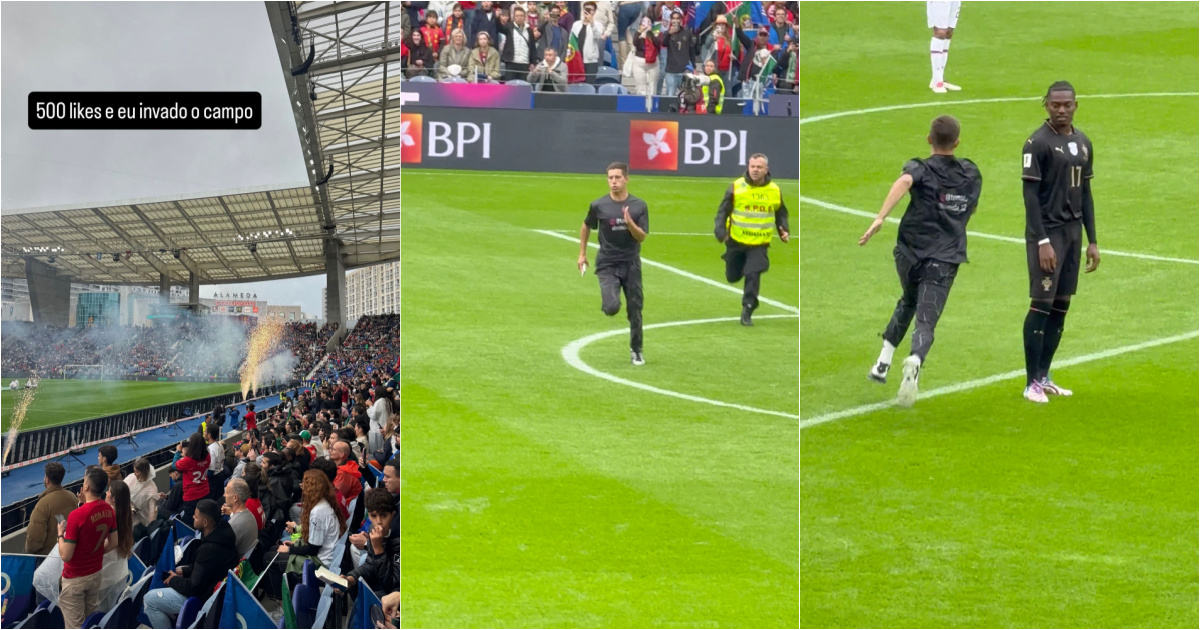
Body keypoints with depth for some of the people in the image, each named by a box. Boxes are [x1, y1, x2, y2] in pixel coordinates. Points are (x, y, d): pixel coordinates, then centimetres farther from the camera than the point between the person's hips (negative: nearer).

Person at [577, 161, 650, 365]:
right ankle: (608, 302, 19)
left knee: (635, 311, 4)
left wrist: (630, 223, -25)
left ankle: (636, 351, 22)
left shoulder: (639, 206, -3)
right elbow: (586, 227, 13)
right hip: (607, 264, -1)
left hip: (631, 264, 1)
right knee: (612, 307, -20)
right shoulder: (599, 206, -5)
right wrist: (582, 254, 14)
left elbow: (642, 237, -7)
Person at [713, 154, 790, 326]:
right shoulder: (736, 187, -9)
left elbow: (781, 214, 12)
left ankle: (747, 311, -5)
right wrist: (720, 230, -16)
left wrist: (784, 231, -3)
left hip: (759, 243, 0)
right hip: (736, 241, 0)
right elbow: (723, 210, -3)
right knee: (732, 277, 13)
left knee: (753, 276, -15)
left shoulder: (775, 190, -2)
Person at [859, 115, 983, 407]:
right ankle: (915, 361, -40)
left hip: (910, 253, 0)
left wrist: (880, 218, -36)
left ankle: (883, 364, 26)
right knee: (926, 322, -7)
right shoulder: (972, 174, 11)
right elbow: (971, 209, 26)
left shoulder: (921, 168, -1)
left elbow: (904, 181, -25)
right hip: (945, 259, 0)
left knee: (907, 303, 28)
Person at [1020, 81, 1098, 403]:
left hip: (1073, 232, 7)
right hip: (1047, 233, -7)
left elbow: (1086, 194, 17)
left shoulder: (1083, 143, 12)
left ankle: (1044, 377, 16)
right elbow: (1030, 195, -12)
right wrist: (1042, 242, -18)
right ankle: (1032, 382, -2)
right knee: (1042, 305, -8)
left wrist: (1092, 241, 14)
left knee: (1061, 306, 8)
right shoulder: (1038, 143, -10)